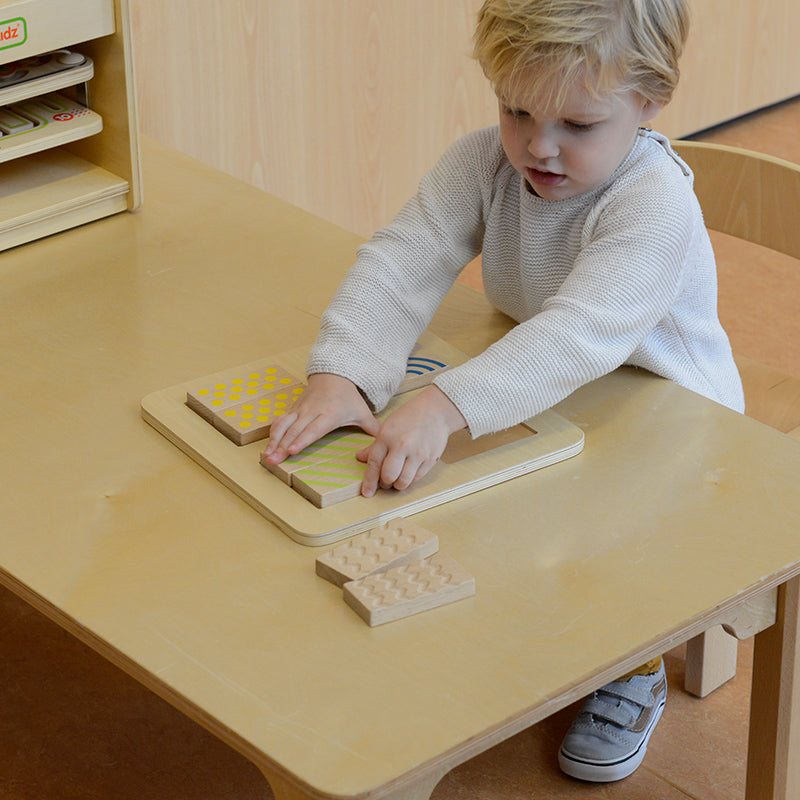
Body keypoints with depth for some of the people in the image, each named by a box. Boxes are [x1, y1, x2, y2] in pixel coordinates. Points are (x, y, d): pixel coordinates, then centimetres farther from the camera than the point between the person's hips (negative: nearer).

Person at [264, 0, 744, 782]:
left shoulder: (654, 203, -31)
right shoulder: (484, 163, -13)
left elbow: (580, 334, -45)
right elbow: (399, 264, -22)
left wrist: (445, 407, -58)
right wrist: (341, 376, -41)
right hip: (541, 408, 6)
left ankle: (635, 670, 3)